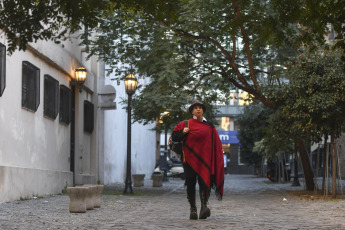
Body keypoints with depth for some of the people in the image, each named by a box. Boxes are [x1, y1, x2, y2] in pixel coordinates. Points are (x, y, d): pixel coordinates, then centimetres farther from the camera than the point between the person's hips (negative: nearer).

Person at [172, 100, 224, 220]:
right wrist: (183, 132, -10)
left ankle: (204, 207, -22)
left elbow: (216, 144, 11)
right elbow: (174, 137, 9)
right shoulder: (185, 124, 7)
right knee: (191, 183, 1)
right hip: (190, 158, 0)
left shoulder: (209, 126, 10)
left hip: (204, 158, 0)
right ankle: (193, 209, 9)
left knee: (204, 181, -15)